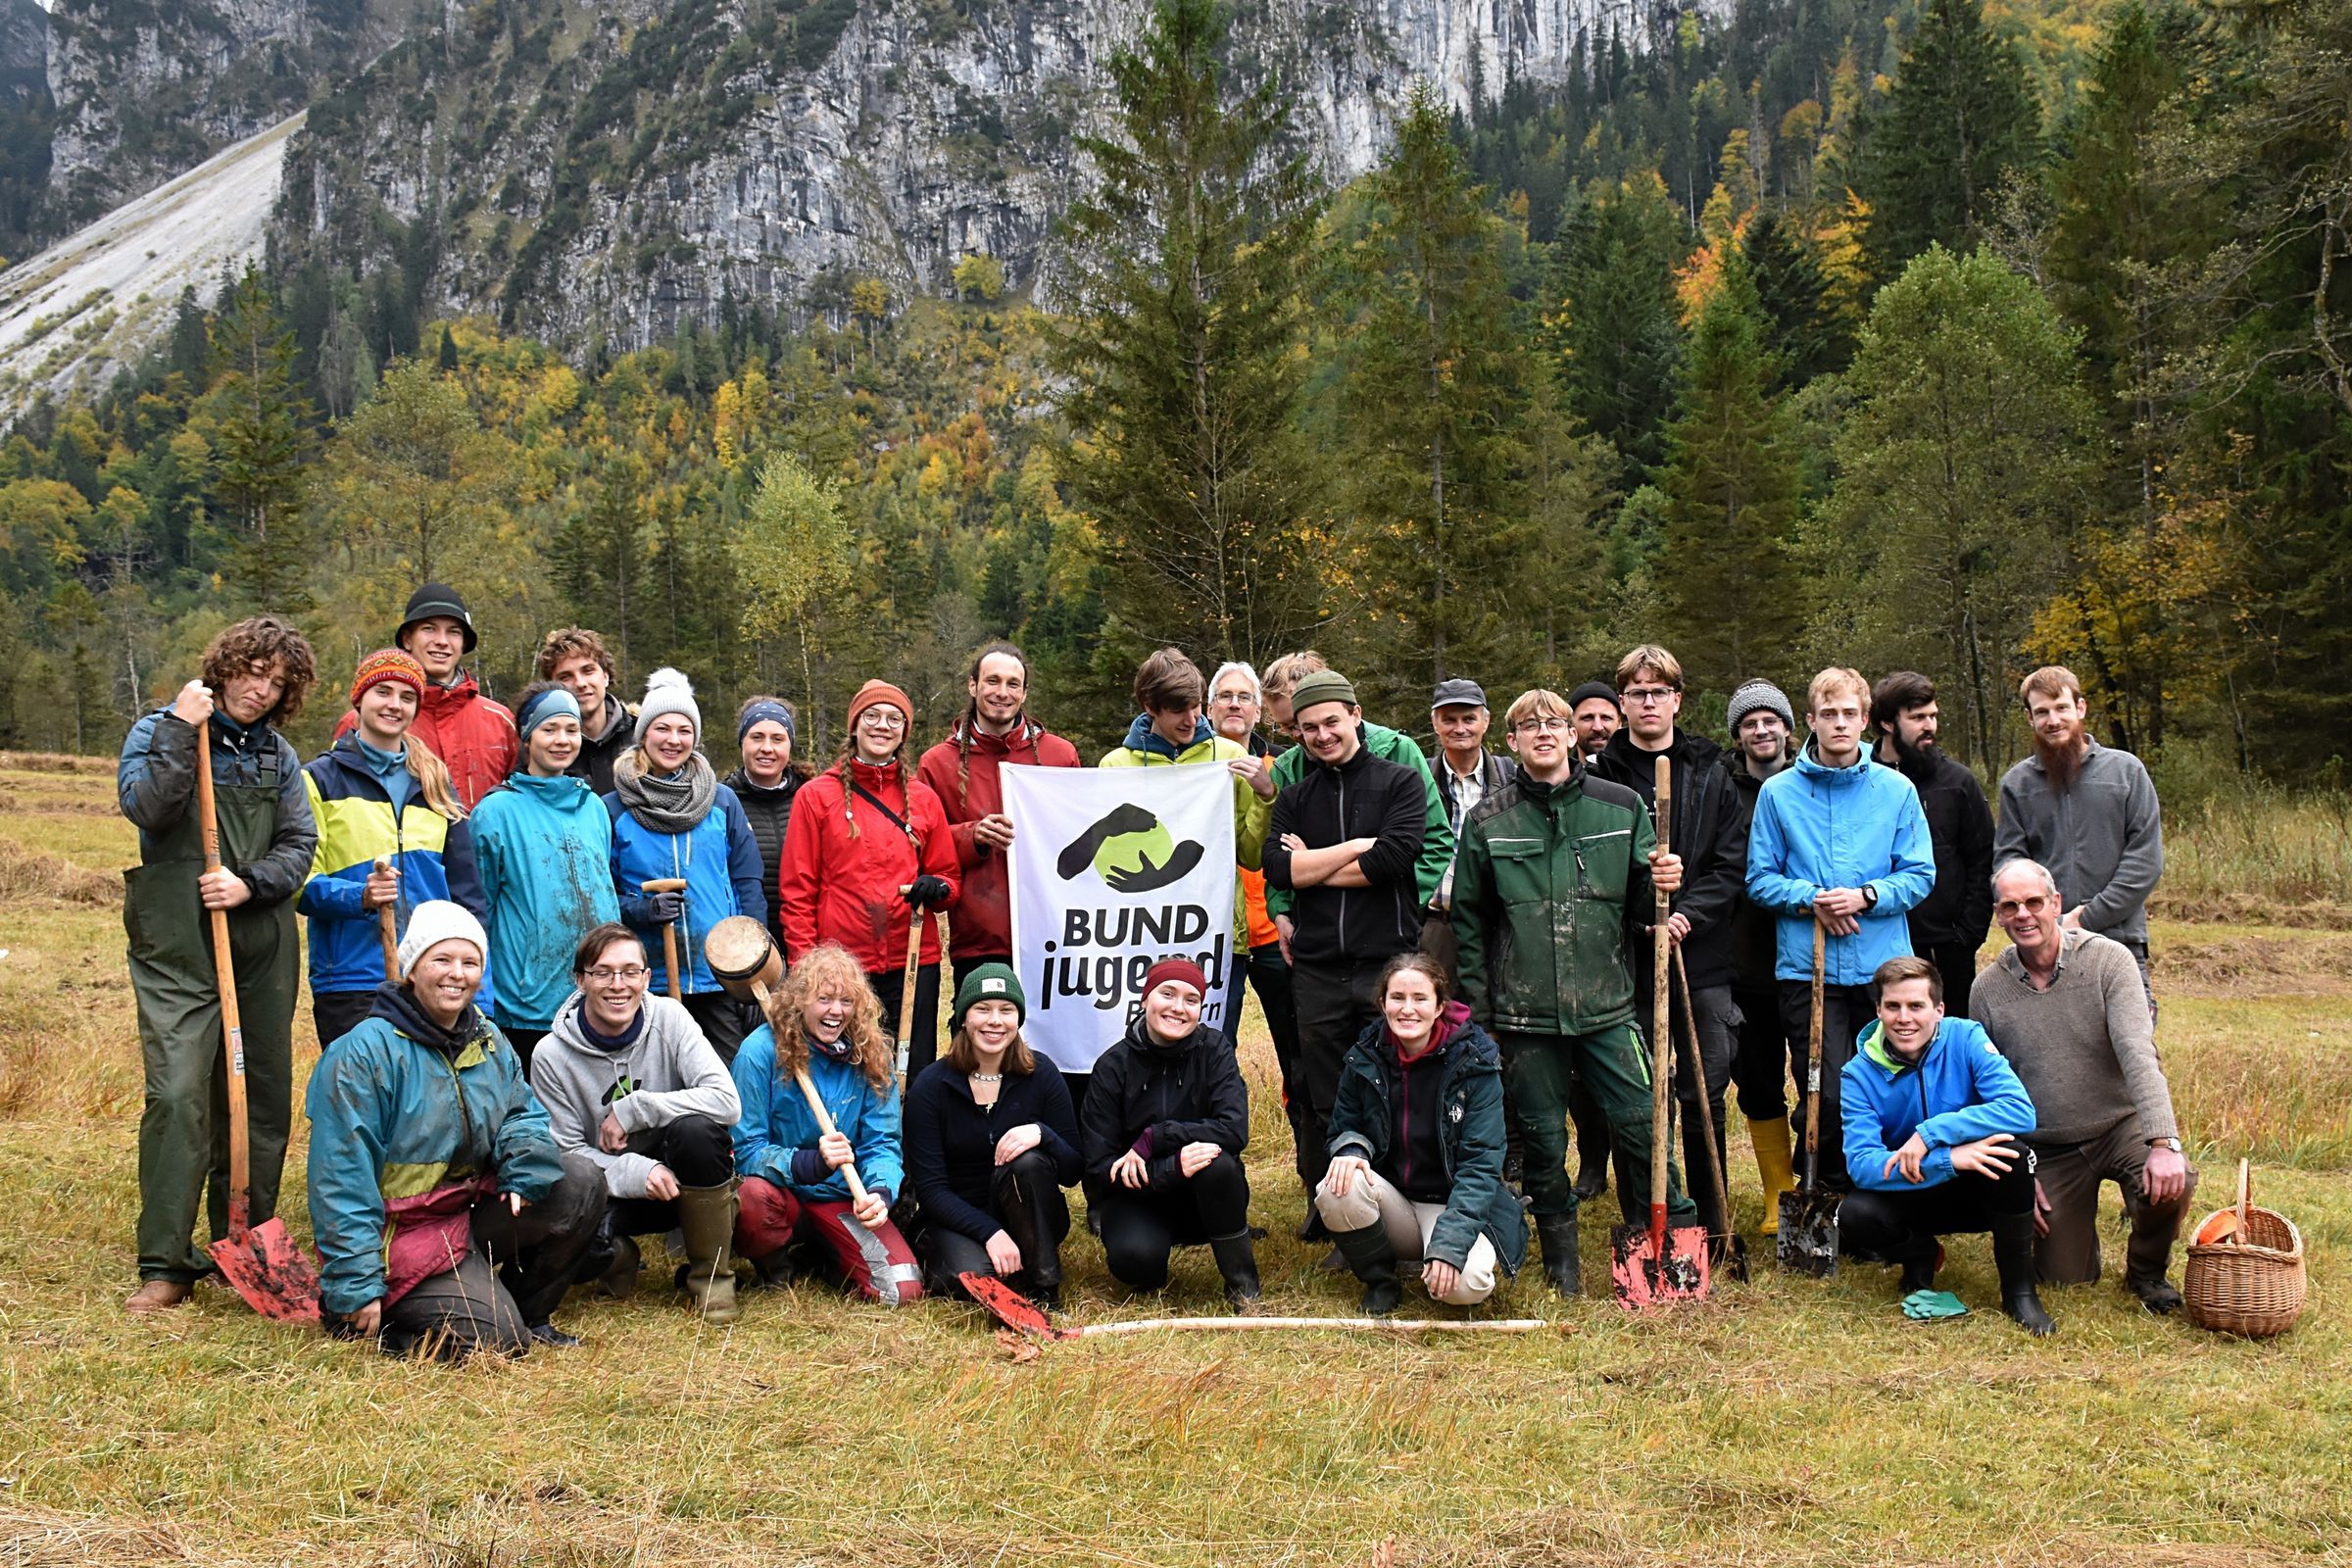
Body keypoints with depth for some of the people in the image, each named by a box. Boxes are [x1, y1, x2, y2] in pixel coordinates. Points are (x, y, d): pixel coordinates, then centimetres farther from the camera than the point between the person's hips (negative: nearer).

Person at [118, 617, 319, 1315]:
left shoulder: (279, 755, 14)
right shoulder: (159, 731, 3)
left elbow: (300, 844, 7)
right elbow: (145, 806, -15)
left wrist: (250, 883, -10)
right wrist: (182, 730, -16)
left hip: (264, 948, 5)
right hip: (178, 948, -4)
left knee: (263, 1098, 7)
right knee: (178, 1096, -13)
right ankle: (166, 1265, -9)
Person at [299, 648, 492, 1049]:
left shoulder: (436, 785, 17)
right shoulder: (320, 780, 6)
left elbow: (466, 896, 15)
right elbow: (300, 884, -1)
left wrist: (479, 999, 7)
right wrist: (358, 896, -21)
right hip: (351, 983, -3)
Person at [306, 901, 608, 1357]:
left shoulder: (490, 1042, 9)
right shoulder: (362, 1055, -16)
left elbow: (522, 1115, 5)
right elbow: (343, 1179, -18)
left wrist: (526, 1170, -21)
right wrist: (356, 1289, -21)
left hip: (473, 1214, 7)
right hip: (402, 1240, -7)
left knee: (581, 1182, -10)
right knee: (496, 1339, -23)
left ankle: (524, 1313, 6)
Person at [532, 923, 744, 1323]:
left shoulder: (668, 1017, -10)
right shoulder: (552, 1056, -9)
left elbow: (726, 1101, -20)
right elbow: (567, 1152, -8)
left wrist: (631, 1111, -22)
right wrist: (635, 1173, -26)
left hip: (684, 1180, 1)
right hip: (613, 1184, -1)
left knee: (695, 1128, -33)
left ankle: (711, 1275, -12)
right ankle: (619, 1257, 7)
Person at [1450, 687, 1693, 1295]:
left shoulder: (1620, 807, 5)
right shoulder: (1489, 821, 5)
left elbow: (1637, 903, 11)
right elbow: (1468, 921, 8)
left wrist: (1660, 884, -12)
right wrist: (1478, 1009, 4)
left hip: (1606, 1005, 0)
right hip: (1524, 1012, 0)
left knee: (1640, 1124, -3)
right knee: (1543, 1140, 7)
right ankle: (1561, 1261, 21)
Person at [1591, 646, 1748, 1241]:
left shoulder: (1711, 773, 8)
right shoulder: (1601, 777, 2)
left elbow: (1732, 865, 4)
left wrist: (1688, 914, -11)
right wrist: (1643, 918, -14)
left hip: (1701, 957, 2)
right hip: (1627, 960, -1)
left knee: (1706, 1096, 6)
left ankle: (1713, 1222, 17)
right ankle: (1639, 1226, 13)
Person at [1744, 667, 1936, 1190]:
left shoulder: (1897, 789, 6)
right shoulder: (1778, 792, 4)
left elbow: (1920, 874, 5)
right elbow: (1760, 879, 5)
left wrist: (1866, 896, -12)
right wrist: (1809, 899, -12)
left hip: (1884, 968, 1)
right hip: (1807, 968, -1)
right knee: (1826, 1096, -7)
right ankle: (1831, 1194, 11)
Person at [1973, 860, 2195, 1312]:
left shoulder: (2108, 960, -12)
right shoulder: (1988, 989, -3)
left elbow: (2138, 1054, -23)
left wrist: (2164, 1143, -34)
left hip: (2119, 1123, -2)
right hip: (2047, 1151, 2)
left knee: (2170, 1184, -32)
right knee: (2065, 1278, -2)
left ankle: (2146, 1271, 0)